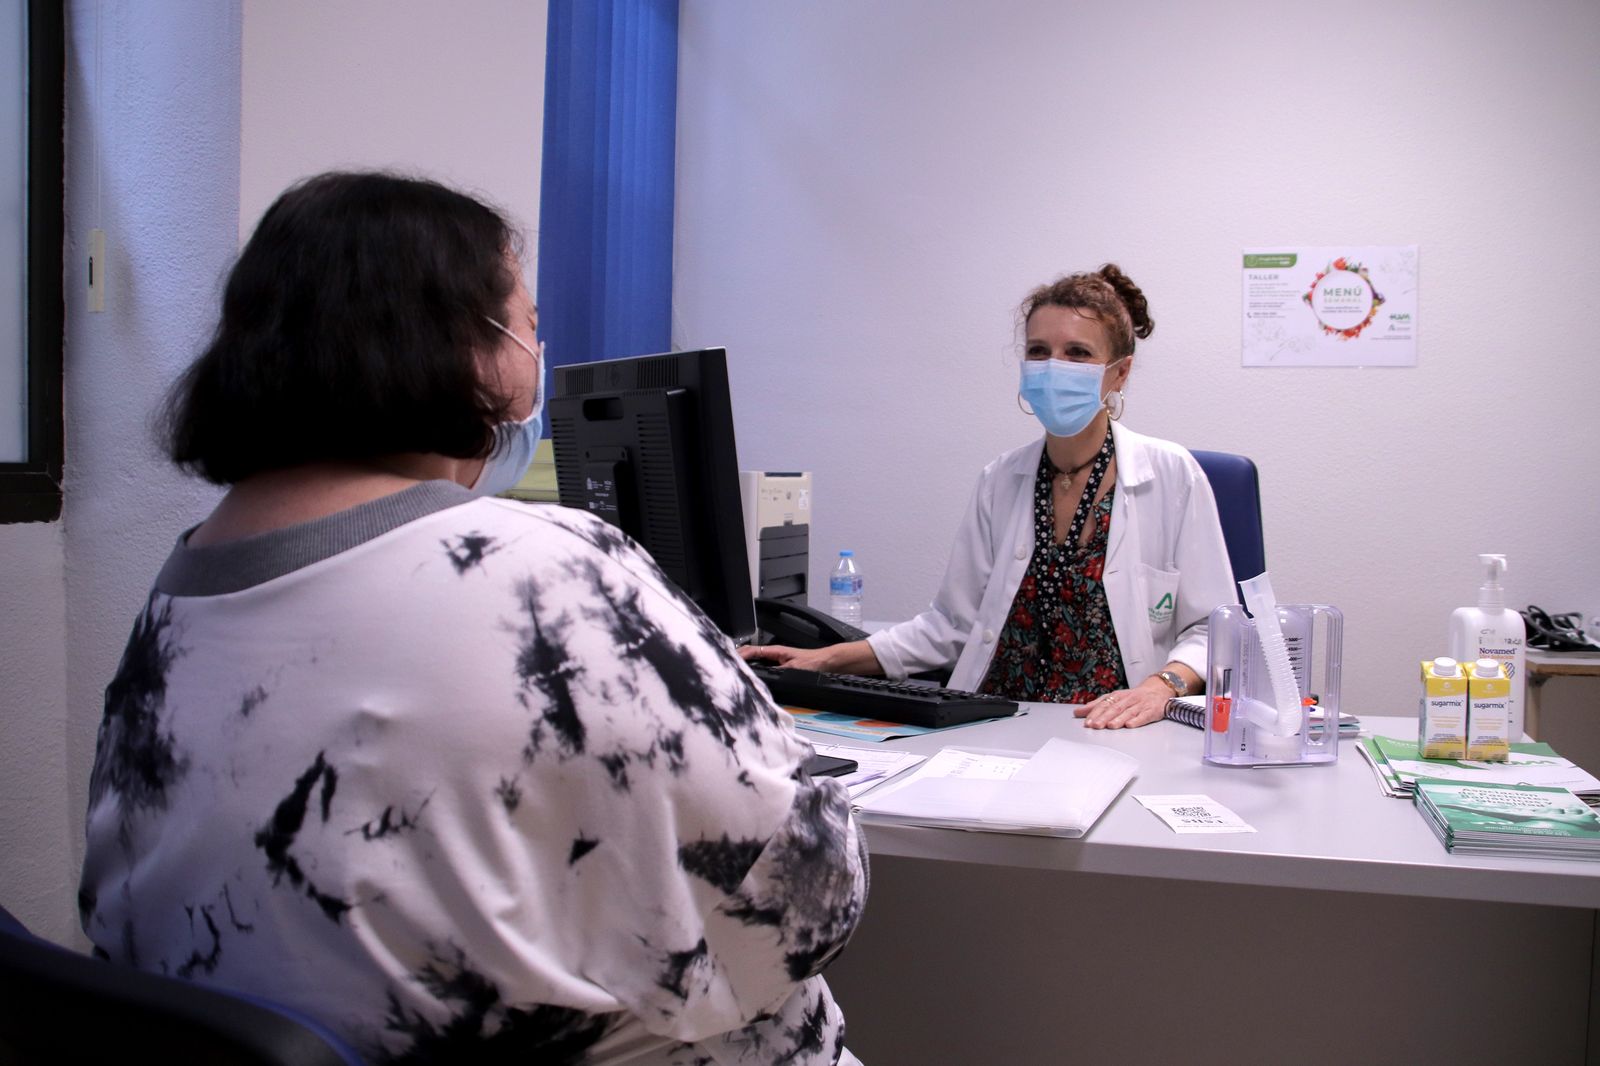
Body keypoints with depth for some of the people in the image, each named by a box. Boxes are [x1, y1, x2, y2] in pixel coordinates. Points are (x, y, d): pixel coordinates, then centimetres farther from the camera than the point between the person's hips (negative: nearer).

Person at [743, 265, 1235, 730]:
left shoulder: (1173, 476, -2)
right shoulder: (1002, 480, 10)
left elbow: (1211, 629, -1)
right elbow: (954, 623, 13)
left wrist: (1162, 686, -22)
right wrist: (831, 659, 4)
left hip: (1113, 735, -2)